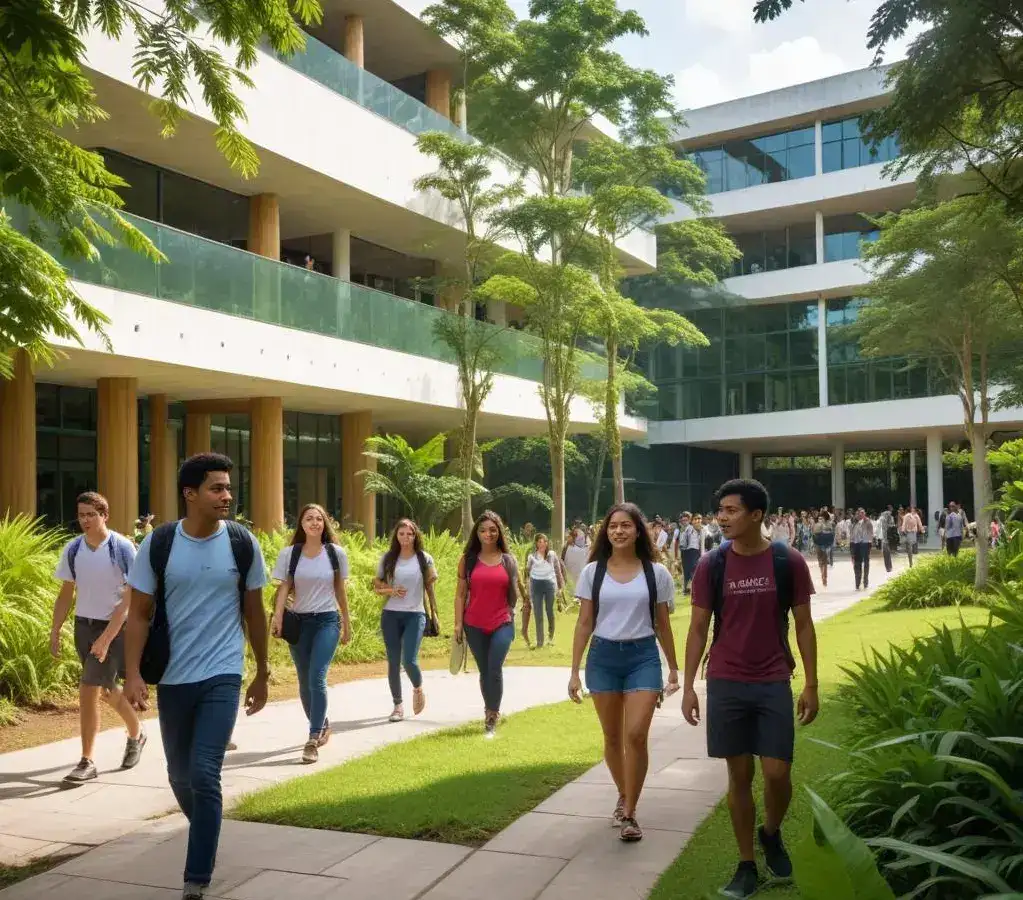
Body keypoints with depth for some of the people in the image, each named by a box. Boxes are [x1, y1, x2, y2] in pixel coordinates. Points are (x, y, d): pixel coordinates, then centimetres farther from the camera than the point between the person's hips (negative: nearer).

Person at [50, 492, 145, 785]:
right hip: (84, 626, 6)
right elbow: (66, 594, 9)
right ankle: (136, 732, 42)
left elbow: (131, 596, -16)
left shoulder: (122, 548, -15)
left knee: (89, 691, -11)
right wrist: (55, 632, 3)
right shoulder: (72, 549, 1)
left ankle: (87, 762, 0)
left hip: (114, 627, -6)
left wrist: (106, 638, -21)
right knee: (105, 690, 18)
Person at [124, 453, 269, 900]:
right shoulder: (158, 544, -6)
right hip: (172, 678, 2)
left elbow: (254, 611, 5)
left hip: (222, 676, -2)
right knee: (180, 774, 15)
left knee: (204, 774, -11)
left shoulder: (243, 544, -4)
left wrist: (262, 674, 10)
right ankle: (205, 830, 45)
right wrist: (133, 674, -12)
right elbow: (139, 613, -2)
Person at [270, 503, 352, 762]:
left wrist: (347, 624, 12)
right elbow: (283, 588, -4)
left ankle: (313, 741, -13)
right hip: (299, 621, 2)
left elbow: (340, 590, 9)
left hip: (327, 621, -2)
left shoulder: (336, 553, 0)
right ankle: (322, 726, 34)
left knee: (317, 678, -15)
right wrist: (278, 617, -20)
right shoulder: (289, 554, -1)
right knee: (304, 682, 10)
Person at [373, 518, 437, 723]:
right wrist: (391, 591, -11)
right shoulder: (388, 558, 3)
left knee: (409, 660, -12)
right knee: (393, 662, 4)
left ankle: (418, 689, 20)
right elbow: (377, 586, 8)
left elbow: (430, 587, 7)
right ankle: (398, 705, 17)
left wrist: (434, 613, 6)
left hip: (415, 615, -2)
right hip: (390, 615, 2)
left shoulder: (425, 559, 0)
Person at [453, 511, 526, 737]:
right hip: (474, 625, 1)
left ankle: (491, 718, -2)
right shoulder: (468, 559, 3)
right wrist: (458, 623, -1)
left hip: (502, 624, -1)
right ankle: (492, 712, 28)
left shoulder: (508, 560, 4)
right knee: (484, 671, 11)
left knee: (495, 669, -12)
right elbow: (461, 593, 3)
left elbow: (517, 588, 13)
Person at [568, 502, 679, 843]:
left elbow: (662, 624, 8)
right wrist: (574, 671, 0)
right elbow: (584, 624, 3)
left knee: (636, 735, -12)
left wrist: (673, 668, 9)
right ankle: (623, 797, 34)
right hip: (603, 656, 2)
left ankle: (629, 813, 0)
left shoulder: (656, 573, 0)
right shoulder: (593, 572, 1)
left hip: (643, 656, -1)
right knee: (612, 737, 11)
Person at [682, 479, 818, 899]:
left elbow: (803, 625, 2)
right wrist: (688, 686, -2)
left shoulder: (789, 562, -4)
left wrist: (811, 685, 0)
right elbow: (698, 628, 2)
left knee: (777, 774, -2)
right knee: (739, 775, 7)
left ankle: (771, 833, 31)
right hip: (725, 685, 1)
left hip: (774, 684, 0)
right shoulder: (711, 565, -3)